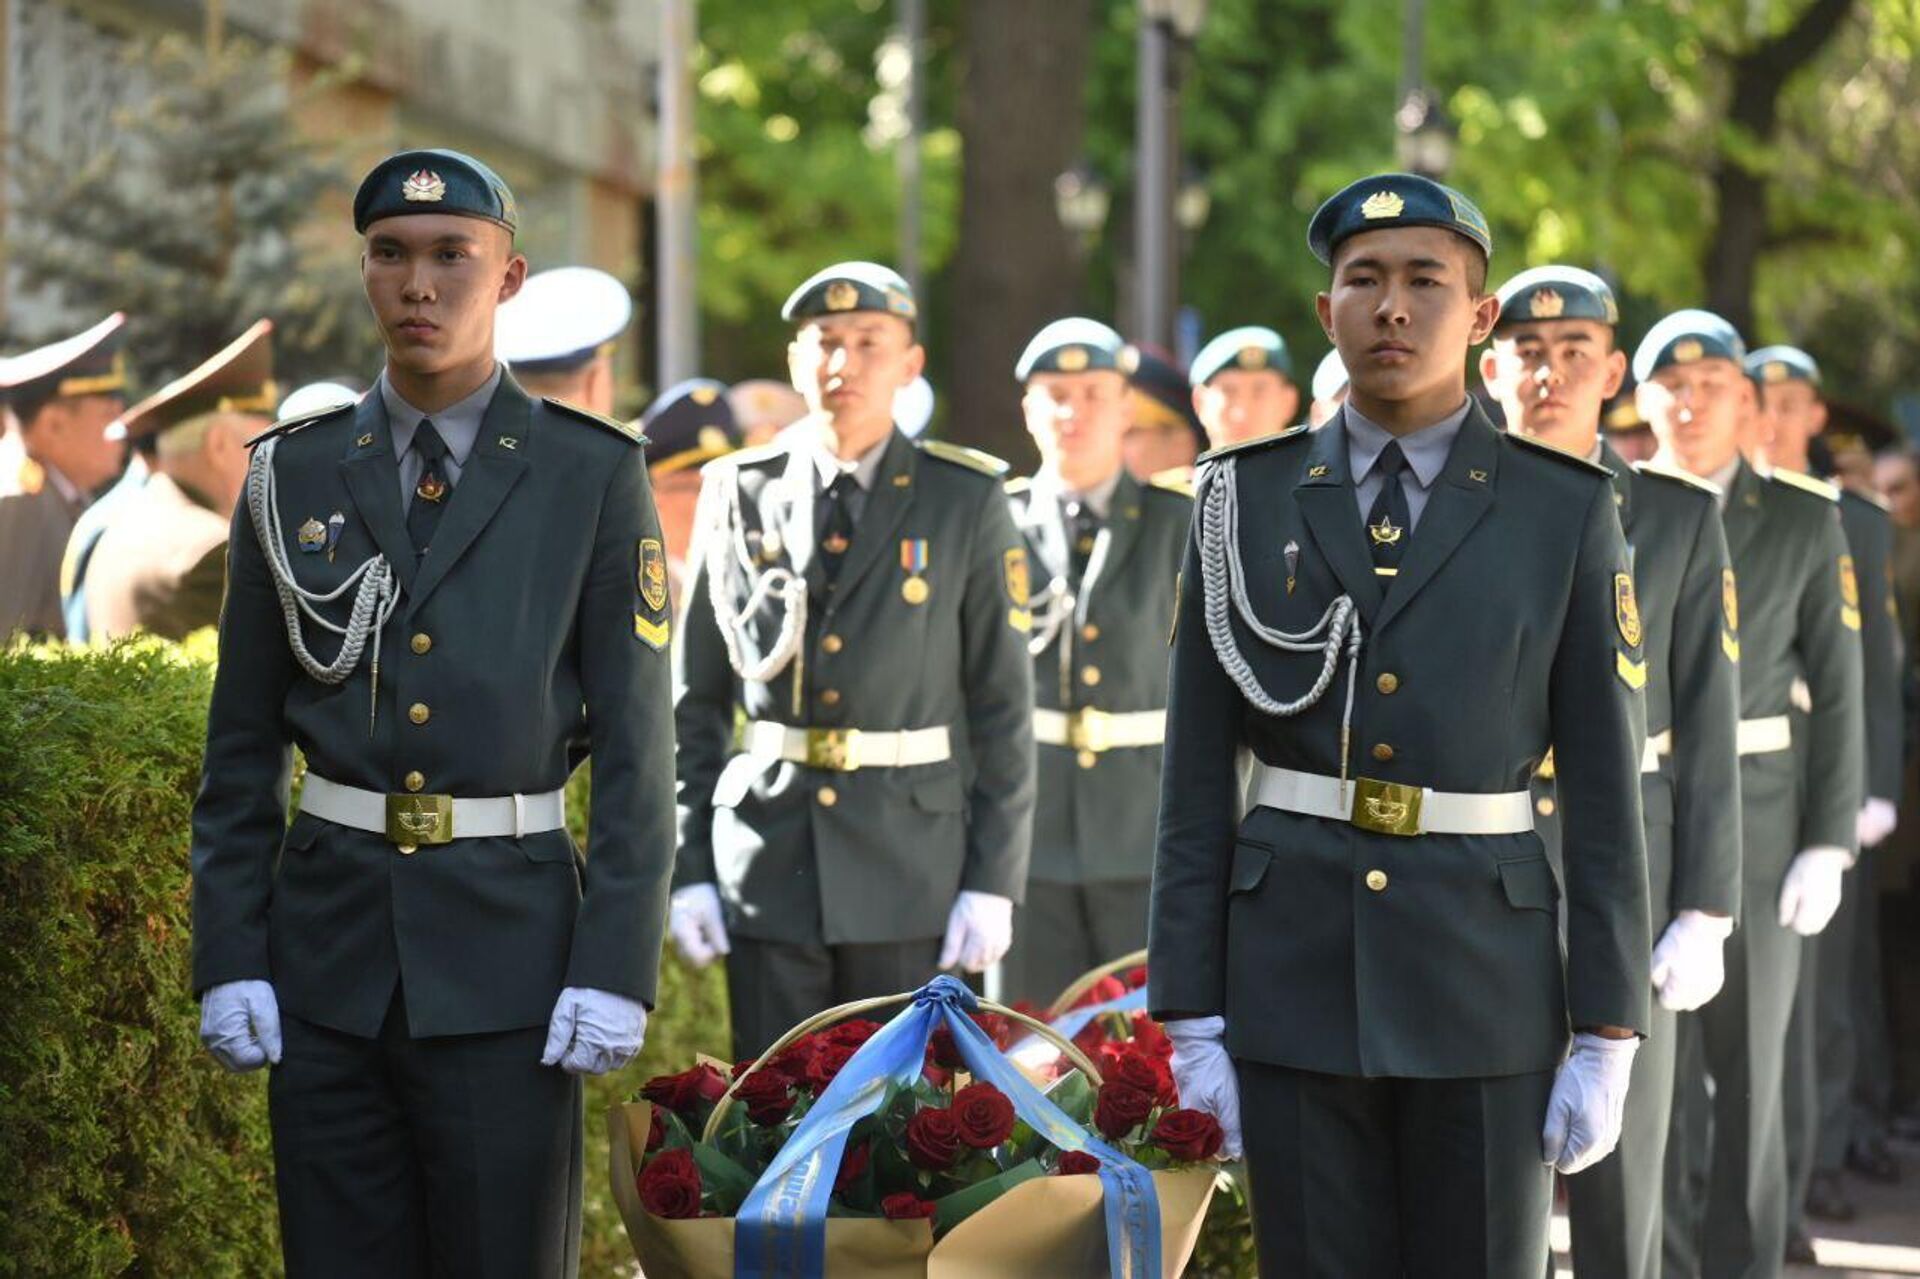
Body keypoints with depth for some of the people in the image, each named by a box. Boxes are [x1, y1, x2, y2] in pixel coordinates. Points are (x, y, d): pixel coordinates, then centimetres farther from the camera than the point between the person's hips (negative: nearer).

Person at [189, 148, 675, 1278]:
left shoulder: (594, 476, -2)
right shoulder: (297, 476, 6)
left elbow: (638, 739, -4)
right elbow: (242, 742, 8)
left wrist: (617, 971, -11)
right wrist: (228, 961, 0)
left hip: (507, 940, -2)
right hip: (331, 937, 3)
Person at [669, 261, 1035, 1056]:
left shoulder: (967, 501, 2)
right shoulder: (738, 494, 6)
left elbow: (1004, 704, 1)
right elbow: (695, 699, 8)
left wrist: (993, 882, -4)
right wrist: (688, 868, 3)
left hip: (913, 870, -1)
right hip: (767, 865, 1)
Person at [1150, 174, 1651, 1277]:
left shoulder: (1565, 511, 0)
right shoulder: (1248, 502, 3)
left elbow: (1604, 783, 0)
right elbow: (1198, 772, 4)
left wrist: (1607, 1038, -5)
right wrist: (1189, 1016, -1)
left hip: (1485, 973, -1)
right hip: (1294, 970, 1)